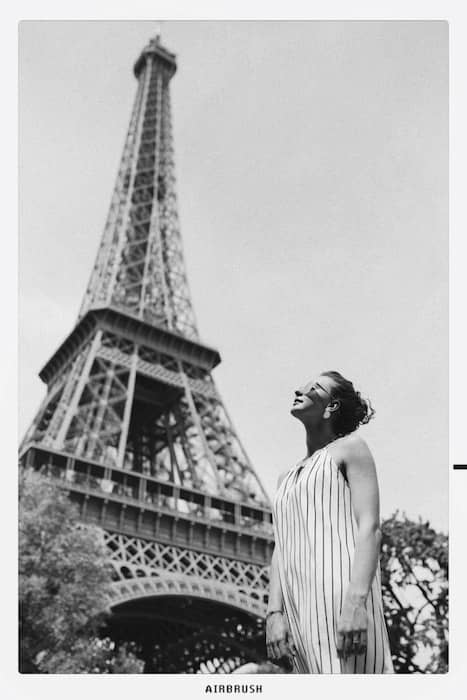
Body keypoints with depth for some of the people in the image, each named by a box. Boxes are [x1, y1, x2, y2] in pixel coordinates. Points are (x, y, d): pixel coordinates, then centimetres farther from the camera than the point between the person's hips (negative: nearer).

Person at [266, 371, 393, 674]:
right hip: (299, 609, 6)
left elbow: (370, 527, -5)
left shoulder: (350, 447, 7)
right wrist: (274, 613, 1)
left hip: (342, 595, -6)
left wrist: (355, 601, -19)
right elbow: (281, 550, 16)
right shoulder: (287, 478, 26)